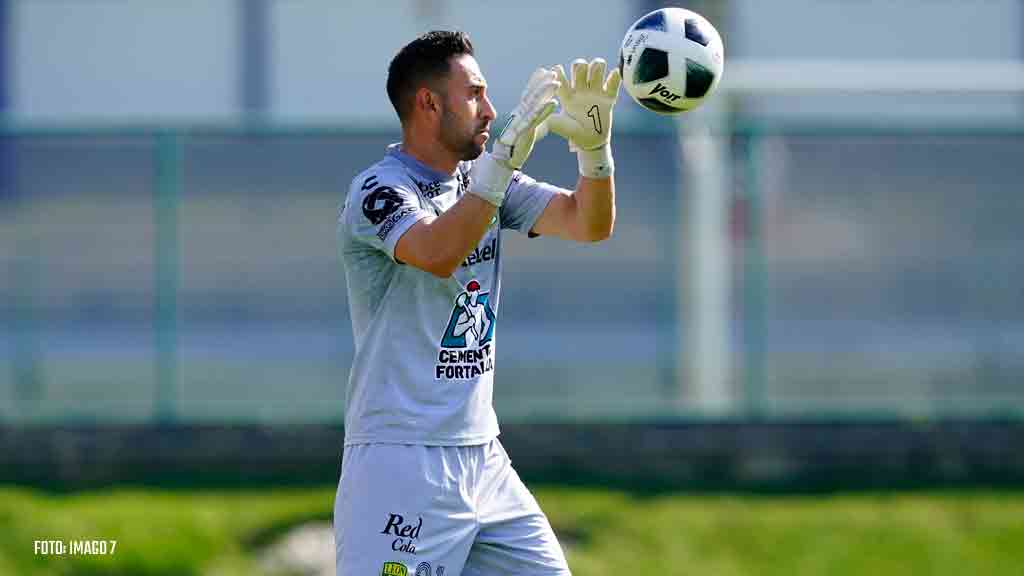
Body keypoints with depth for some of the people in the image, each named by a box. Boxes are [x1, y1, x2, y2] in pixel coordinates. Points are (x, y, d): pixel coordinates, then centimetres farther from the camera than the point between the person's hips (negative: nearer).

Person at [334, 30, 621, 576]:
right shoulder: (378, 190, -11)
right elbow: (438, 254, -30)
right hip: (402, 464, -8)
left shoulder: (485, 181, 13)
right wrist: (505, 155, -34)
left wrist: (593, 145, -13)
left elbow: (590, 222, 5)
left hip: (483, 460, 8)